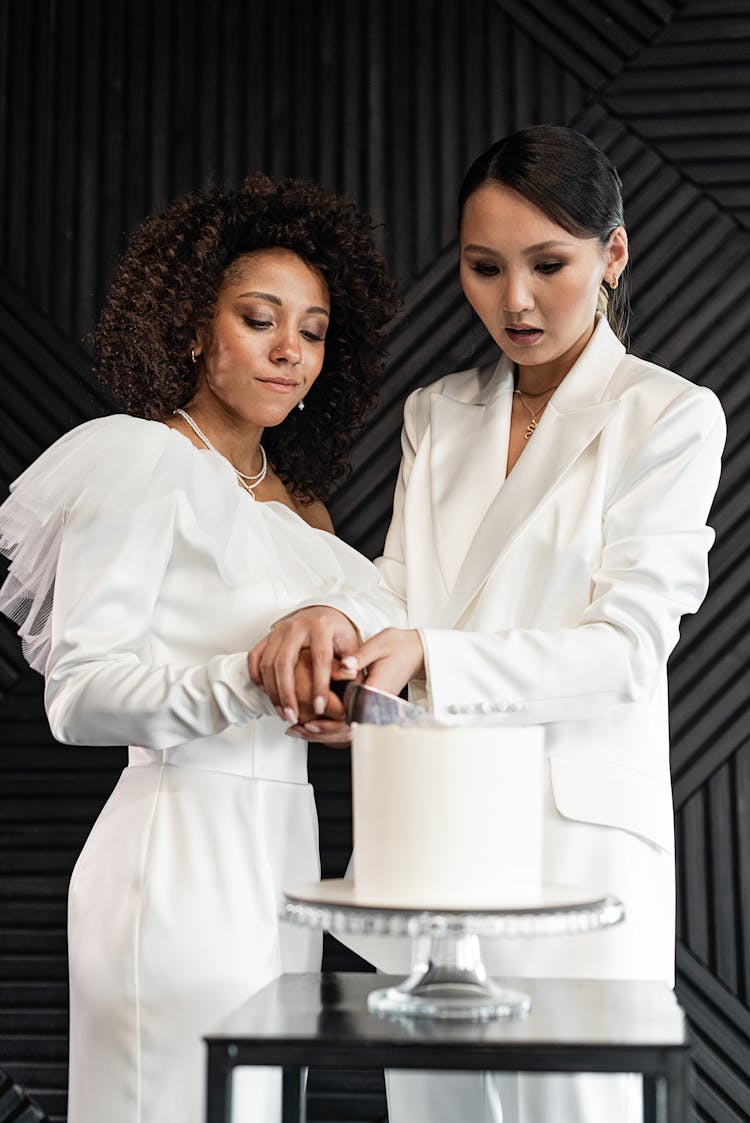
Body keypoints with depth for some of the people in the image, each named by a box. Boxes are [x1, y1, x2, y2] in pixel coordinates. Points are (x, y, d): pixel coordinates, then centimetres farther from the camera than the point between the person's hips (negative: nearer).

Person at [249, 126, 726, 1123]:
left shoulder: (670, 416, -2)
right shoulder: (435, 413, 14)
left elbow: (625, 646, -10)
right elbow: (399, 592, 8)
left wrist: (430, 659, -23)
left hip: (575, 833, -4)